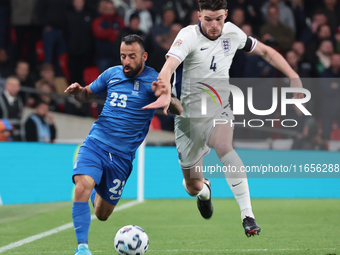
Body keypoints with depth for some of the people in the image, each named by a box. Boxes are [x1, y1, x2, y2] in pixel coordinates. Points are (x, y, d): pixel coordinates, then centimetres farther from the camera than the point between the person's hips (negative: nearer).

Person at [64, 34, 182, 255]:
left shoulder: (153, 80, -5)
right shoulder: (112, 73, 6)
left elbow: (178, 110, -17)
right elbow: (88, 94, 21)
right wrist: (78, 91, -3)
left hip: (122, 155, -1)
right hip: (95, 144, 1)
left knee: (102, 214, 9)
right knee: (82, 188, -27)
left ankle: (97, 191, 44)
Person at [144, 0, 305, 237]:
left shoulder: (232, 33, -5)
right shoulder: (188, 36, -19)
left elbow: (266, 51, 12)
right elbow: (169, 65, -37)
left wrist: (293, 76, 0)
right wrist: (165, 92, -58)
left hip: (219, 110, 1)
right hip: (189, 114, -1)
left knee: (223, 145, -35)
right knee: (193, 187, 8)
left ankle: (248, 214, -34)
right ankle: (205, 190, 50)